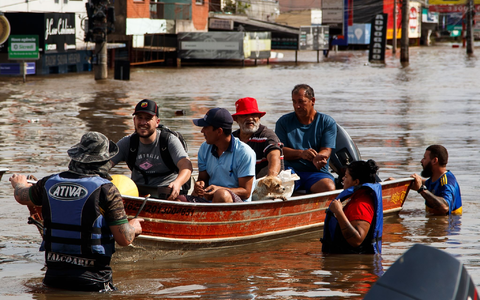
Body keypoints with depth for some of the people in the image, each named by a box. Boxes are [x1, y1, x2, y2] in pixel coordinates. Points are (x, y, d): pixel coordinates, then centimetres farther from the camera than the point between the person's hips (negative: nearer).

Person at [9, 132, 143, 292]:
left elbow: (21, 197, 29)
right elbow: (124, 239, -7)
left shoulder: (50, 183, 6)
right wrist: (134, 227, 17)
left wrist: (19, 184, 54)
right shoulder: (106, 190, -8)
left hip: (52, 278, 5)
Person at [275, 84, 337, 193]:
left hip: (317, 172, 0)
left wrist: (317, 158, -29)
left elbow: (326, 151, -3)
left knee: (329, 188, -33)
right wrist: (301, 153, -19)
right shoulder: (284, 122, 12)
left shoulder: (327, 122, 8)